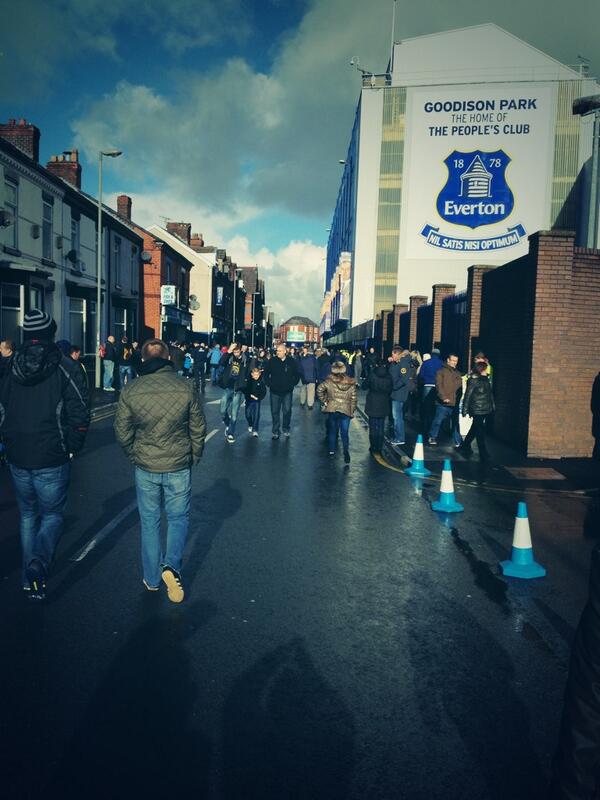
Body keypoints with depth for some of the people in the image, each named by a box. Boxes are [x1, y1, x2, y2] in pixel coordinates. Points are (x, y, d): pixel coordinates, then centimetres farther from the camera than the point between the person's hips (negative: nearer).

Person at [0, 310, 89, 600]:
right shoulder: (65, 368, -10)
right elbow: (80, 415, -14)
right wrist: (72, 448, 0)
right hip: (52, 459, -4)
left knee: (28, 514, 20)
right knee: (52, 514, 10)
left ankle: (29, 577, 27)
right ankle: (39, 561, -16)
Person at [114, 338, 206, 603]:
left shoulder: (130, 390, -8)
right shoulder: (186, 388, -10)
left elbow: (122, 432, -1)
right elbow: (198, 429, -3)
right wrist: (193, 458, 12)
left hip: (145, 468, 1)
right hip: (179, 467, -1)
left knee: (149, 522, 16)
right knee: (179, 518, 17)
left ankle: (152, 579, 26)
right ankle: (171, 566, -3)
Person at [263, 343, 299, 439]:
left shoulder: (291, 361, -2)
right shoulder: (272, 361, -2)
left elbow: (297, 374, 9)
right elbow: (266, 373, 9)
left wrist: (292, 384, 3)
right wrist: (269, 383, 2)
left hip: (287, 391, 0)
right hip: (275, 391, 0)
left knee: (287, 411, 5)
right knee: (275, 412, 3)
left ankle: (286, 429, 23)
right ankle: (276, 431, 12)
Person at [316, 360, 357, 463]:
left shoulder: (329, 381, -5)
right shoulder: (351, 383, 1)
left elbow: (319, 390, -13)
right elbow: (353, 399, 3)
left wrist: (323, 401, -2)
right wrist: (352, 411, 11)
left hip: (332, 409, 0)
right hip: (346, 410, 0)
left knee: (332, 430, 17)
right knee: (345, 432, 3)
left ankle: (332, 450, 23)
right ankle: (346, 451, -17)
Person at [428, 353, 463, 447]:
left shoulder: (458, 374, 17)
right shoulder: (441, 371, 0)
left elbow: (460, 388, 17)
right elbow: (438, 385, -8)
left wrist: (458, 399, 5)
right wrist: (443, 397, -17)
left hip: (455, 403, 5)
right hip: (443, 403, -5)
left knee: (455, 423, 6)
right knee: (438, 421, 0)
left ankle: (458, 442, 10)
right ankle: (433, 437, 17)